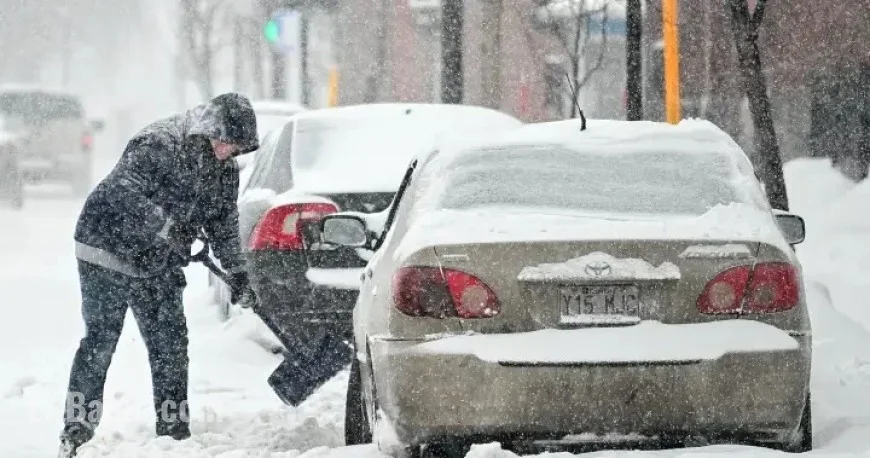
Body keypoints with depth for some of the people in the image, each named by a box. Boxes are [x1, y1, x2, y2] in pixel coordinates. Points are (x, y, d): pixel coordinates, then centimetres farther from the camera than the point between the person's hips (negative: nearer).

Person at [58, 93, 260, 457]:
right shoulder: (158, 145, -22)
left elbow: (224, 222, 17)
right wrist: (166, 226, -37)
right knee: (101, 340, -10)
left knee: (171, 345, 3)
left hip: (159, 267, 7)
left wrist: (237, 271, 15)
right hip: (107, 253, -7)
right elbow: (123, 191, -31)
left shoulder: (225, 170, 4)